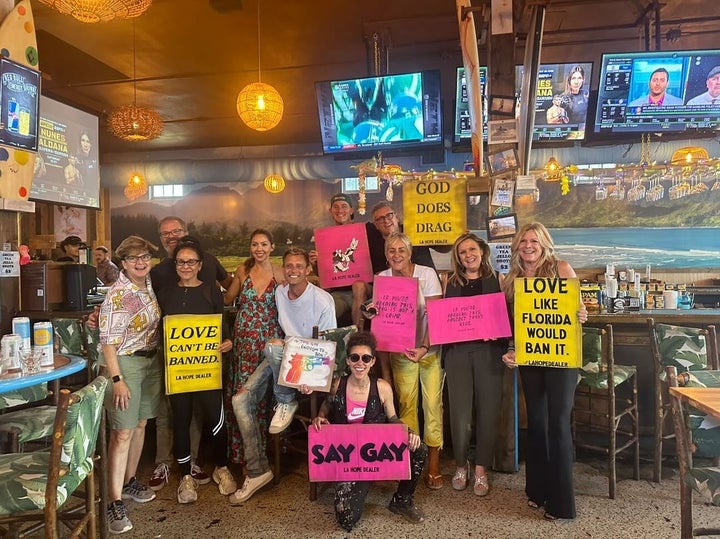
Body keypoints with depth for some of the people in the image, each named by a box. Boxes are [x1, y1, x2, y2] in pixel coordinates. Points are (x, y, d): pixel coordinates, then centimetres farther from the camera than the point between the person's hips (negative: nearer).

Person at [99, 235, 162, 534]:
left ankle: (129, 481, 33)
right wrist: (117, 379, -20)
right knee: (122, 432, -4)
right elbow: (108, 342, -18)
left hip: (151, 360, 7)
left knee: (140, 424, 16)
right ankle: (115, 502, 4)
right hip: (125, 364, -7)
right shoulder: (117, 295, -18)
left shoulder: (150, 284, 4)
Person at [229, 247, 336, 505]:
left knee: (272, 348, -37)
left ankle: (286, 402, -10)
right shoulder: (279, 292, 4)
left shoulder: (323, 300, -15)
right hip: (283, 356, 6)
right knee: (241, 400, -12)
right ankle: (257, 471, -2)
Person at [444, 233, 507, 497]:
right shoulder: (451, 282, 12)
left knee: (487, 409, 2)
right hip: (457, 350, 1)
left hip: (488, 350, -1)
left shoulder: (496, 280, 7)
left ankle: (481, 470, 15)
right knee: (459, 410, 0)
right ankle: (461, 465, 19)